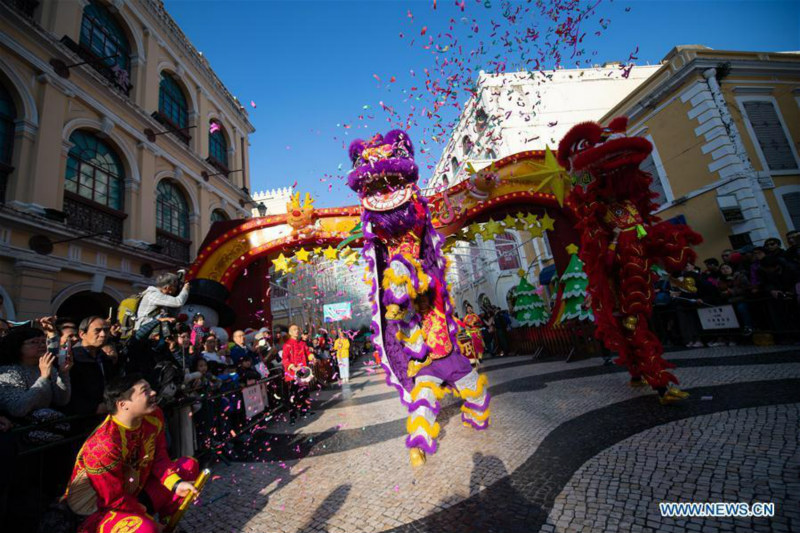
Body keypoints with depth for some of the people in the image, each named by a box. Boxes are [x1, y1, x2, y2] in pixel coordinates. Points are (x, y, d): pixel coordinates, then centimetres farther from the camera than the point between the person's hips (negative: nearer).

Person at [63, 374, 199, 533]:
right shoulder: (103, 445, -30)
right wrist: (151, 520, -11)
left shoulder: (154, 416, -11)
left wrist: (177, 484, -16)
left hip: (136, 494, 8)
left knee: (189, 465, 1)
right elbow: (115, 500, -20)